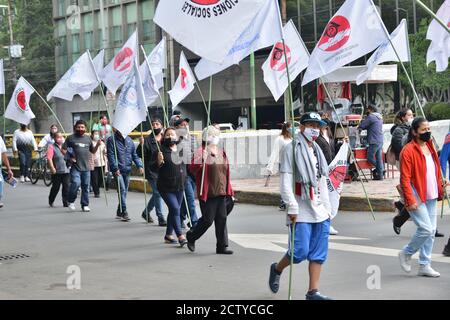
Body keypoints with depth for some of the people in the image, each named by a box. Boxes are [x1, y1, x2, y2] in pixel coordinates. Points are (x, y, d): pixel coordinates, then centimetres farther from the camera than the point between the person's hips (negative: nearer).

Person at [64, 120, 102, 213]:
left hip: (86, 167, 4)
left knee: (86, 186, 5)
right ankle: (71, 201, 4)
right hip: (75, 167, -4)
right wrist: (69, 158, -9)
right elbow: (63, 149, 3)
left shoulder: (88, 139, 16)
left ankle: (85, 205, 14)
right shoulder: (71, 138, 3)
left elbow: (93, 151, 22)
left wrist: (97, 145, 4)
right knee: (76, 183, -18)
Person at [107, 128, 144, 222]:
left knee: (125, 191, 10)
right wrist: (115, 168, -18)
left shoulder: (129, 140, 11)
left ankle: (119, 212, 22)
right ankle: (124, 212, -15)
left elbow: (135, 154, 9)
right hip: (118, 170, -5)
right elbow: (111, 155, -9)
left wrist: (140, 165, -4)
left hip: (127, 169, 5)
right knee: (122, 189, -15)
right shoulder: (112, 140, -4)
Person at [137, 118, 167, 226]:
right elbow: (140, 155, -10)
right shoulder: (147, 140, -5)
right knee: (157, 193, -8)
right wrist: (141, 145, -26)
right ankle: (161, 218, -4)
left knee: (157, 193, 15)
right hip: (151, 171, -5)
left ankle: (146, 212, 34)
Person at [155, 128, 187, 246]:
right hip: (166, 187, -6)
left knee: (173, 210, 12)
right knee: (175, 209, -14)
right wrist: (159, 162, -30)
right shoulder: (161, 150, -9)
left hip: (179, 186, 6)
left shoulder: (182, 150, 7)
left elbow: (186, 164, 23)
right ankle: (180, 236, -13)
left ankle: (168, 235, 24)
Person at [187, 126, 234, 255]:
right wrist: (202, 161, -34)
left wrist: (229, 190, 18)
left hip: (221, 192, 6)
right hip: (207, 193, -6)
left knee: (222, 219, 4)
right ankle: (191, 236, 22)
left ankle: (222, 246, 9)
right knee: (207, 220, -2)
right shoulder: (200, 152, -7)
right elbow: (192, 169, -17)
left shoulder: (222, 152, 14)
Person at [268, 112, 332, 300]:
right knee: (300, 251, -9)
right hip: (301, 211, -7)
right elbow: (285, 182, -12)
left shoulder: (317, 150, 19)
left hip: (320, 211, 7)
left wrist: (327, 207, 17)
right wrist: (292, 207, -18)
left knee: (319, 254, 3)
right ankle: (277, 269, 18)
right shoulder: (292, 149, -5)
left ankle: (313, 292, 8)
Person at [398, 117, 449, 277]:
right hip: (417, 197, -8)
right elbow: (405, 178, -15)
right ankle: (406, 253, 10)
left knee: (431, 231, 9)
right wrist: (410, 200, -20)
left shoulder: (430, 147, 13)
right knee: (426, 229, -13)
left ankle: (424, 266, 17)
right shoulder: (408, 151, -13)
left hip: (430, 197, 8)